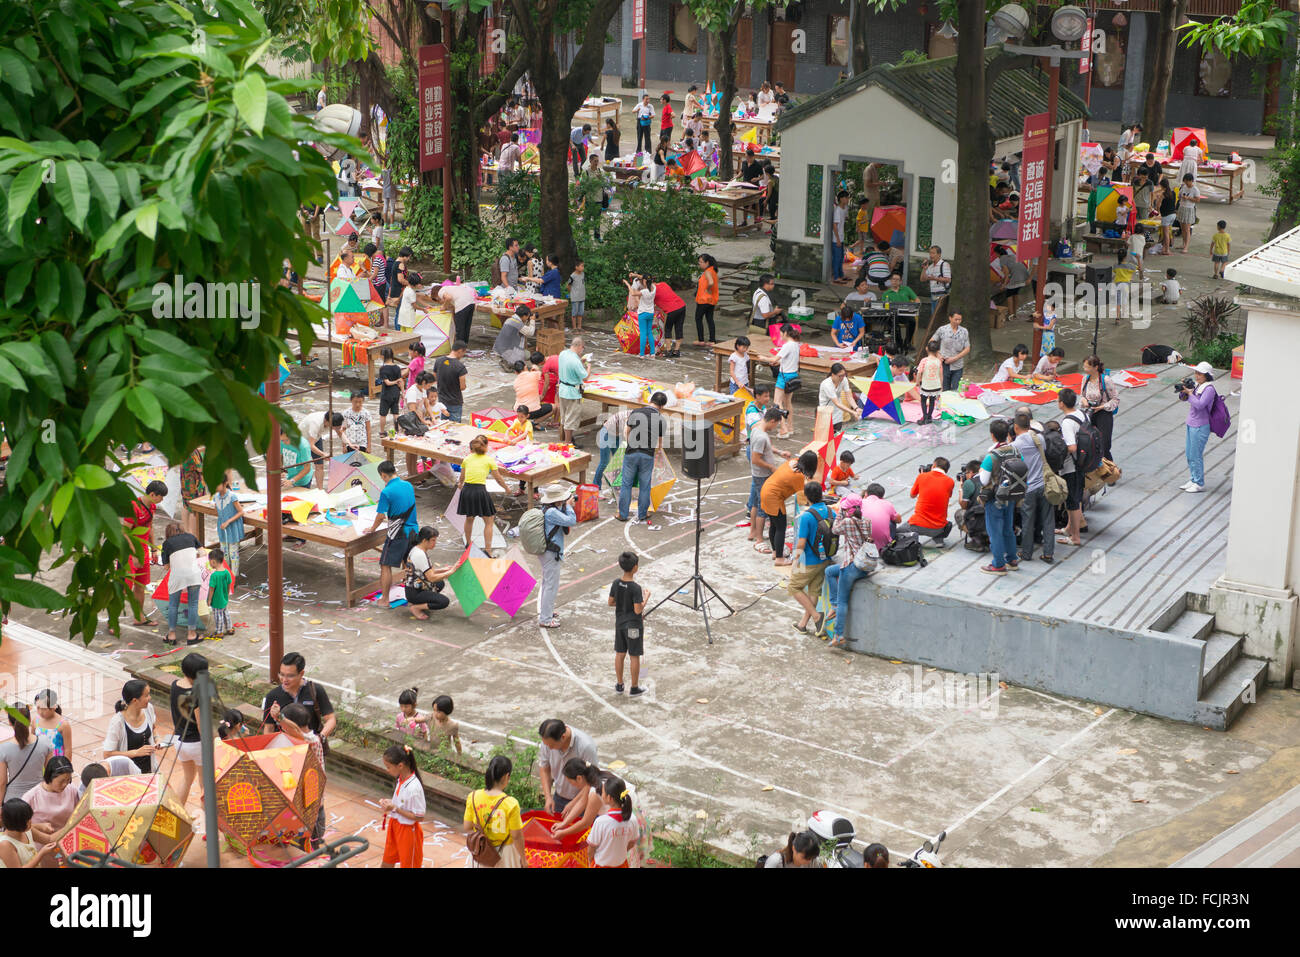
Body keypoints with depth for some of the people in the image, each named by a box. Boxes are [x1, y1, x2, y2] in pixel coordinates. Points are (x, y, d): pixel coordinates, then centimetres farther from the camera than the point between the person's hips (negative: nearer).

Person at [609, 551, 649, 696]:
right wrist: (646, 597, -9)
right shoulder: (635, 588, -24)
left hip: (620, 623, 6)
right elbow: (638, 610, -22)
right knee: (634, 656, 7)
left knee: (619, 654, 16)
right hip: (633, 625, -6)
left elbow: (611, 603, 3)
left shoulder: (616, 583, -6)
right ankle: (634, 688, 16)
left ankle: (619, 685, 27)